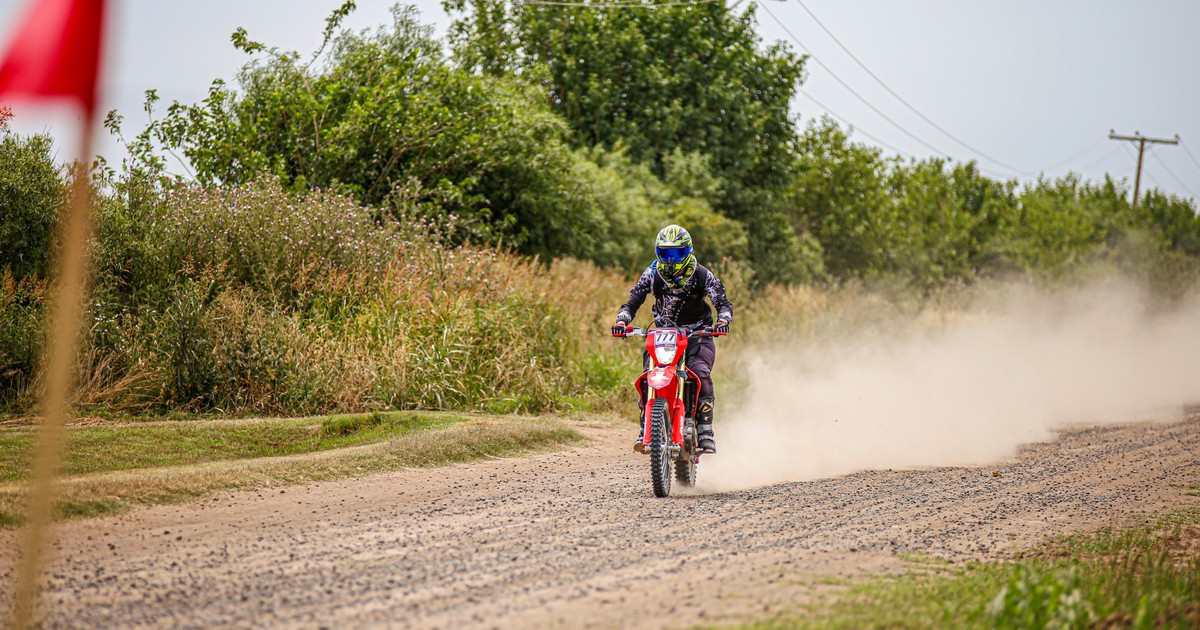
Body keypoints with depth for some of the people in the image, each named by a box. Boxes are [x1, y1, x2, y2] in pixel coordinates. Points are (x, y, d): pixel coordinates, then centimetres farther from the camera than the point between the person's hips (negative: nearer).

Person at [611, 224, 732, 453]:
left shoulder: (701, 275, -8)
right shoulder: (653, 274, -2)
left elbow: (723, 303, -10)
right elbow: (632, 302, -3)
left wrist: (723, 320, -33)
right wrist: (621, 322, -23)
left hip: (697, 333, -2)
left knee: (701, 373, -28)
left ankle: (705, 430, -23)